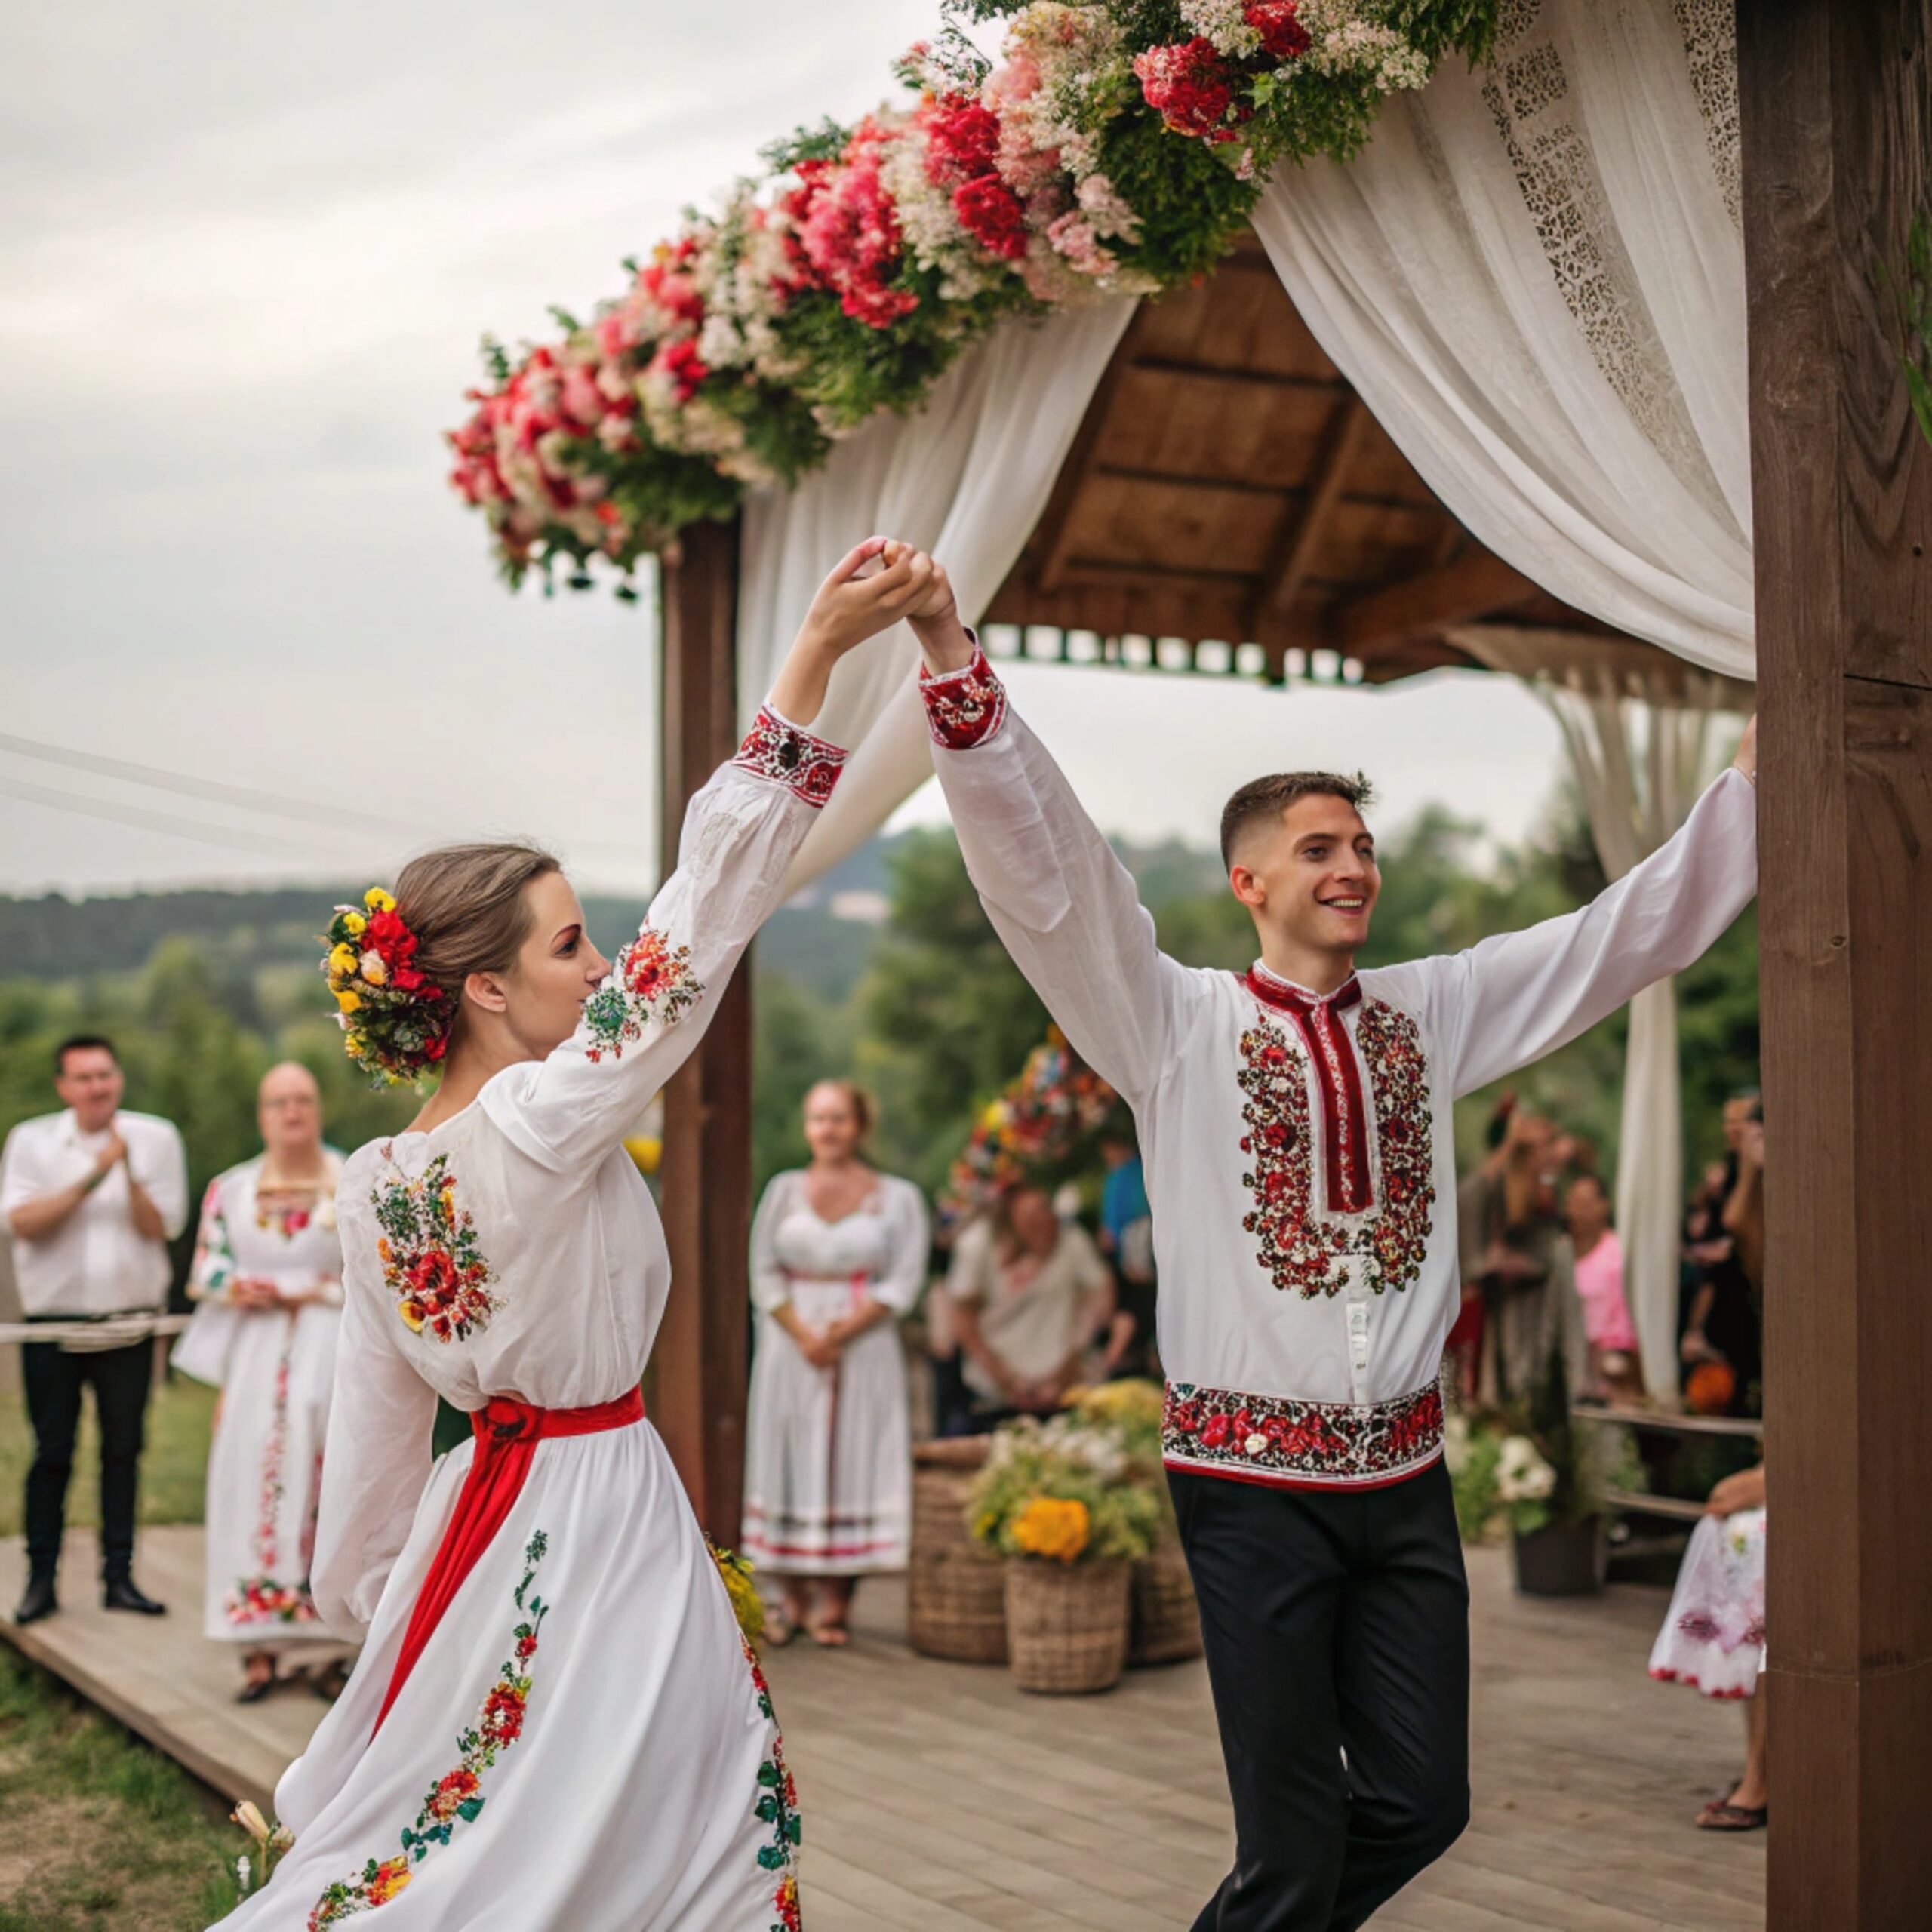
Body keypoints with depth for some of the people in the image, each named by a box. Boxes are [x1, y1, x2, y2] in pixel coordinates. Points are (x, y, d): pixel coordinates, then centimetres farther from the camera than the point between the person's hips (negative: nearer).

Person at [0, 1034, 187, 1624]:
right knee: (52, 1451, 2)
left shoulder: (155, 1139, 1)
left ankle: (119, 1575, 13)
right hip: (53, 1323, -1)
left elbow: (160, 1226, -5)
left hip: (129, 1324, 1)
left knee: (124, 1449, 5)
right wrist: (91, 1178, -18)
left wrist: (128, 1171, -19)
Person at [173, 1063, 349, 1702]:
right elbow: (207, 1272, 9)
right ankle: (260, 1647, -2)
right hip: (256, 1360, 2)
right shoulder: (230, 1190, 13)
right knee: (253, 1478, -7)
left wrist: (313, 1293, -10)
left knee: (327, 1481, -8)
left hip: (331, 1355, -2)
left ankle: (329, 1648, -2)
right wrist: (242, 1292, -11)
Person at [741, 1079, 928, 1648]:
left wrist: (844, 1331, -14)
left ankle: (833, 1597, 1)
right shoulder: (784, 1191, 9)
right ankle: (793, 1596, 7)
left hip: (865, 1350, -2)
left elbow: (902, 1284, -3)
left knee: (853, 1461, -4)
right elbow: (764, 1274, 4)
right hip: (790, 1348, 2)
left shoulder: (897, 1198, 3)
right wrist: (804, 1335, -10)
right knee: (789, 1459, 0)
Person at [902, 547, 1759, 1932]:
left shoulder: (1433, 1013, 10)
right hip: (1255, 1479, -5)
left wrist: (1761, 766, 8)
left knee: (1422, 1802, 10)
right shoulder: (1181, 1025, -4)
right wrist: (954, 659, -27)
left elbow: (1639, 926, 13)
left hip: (1406, 1473, 5)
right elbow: (1045, 866, -16)